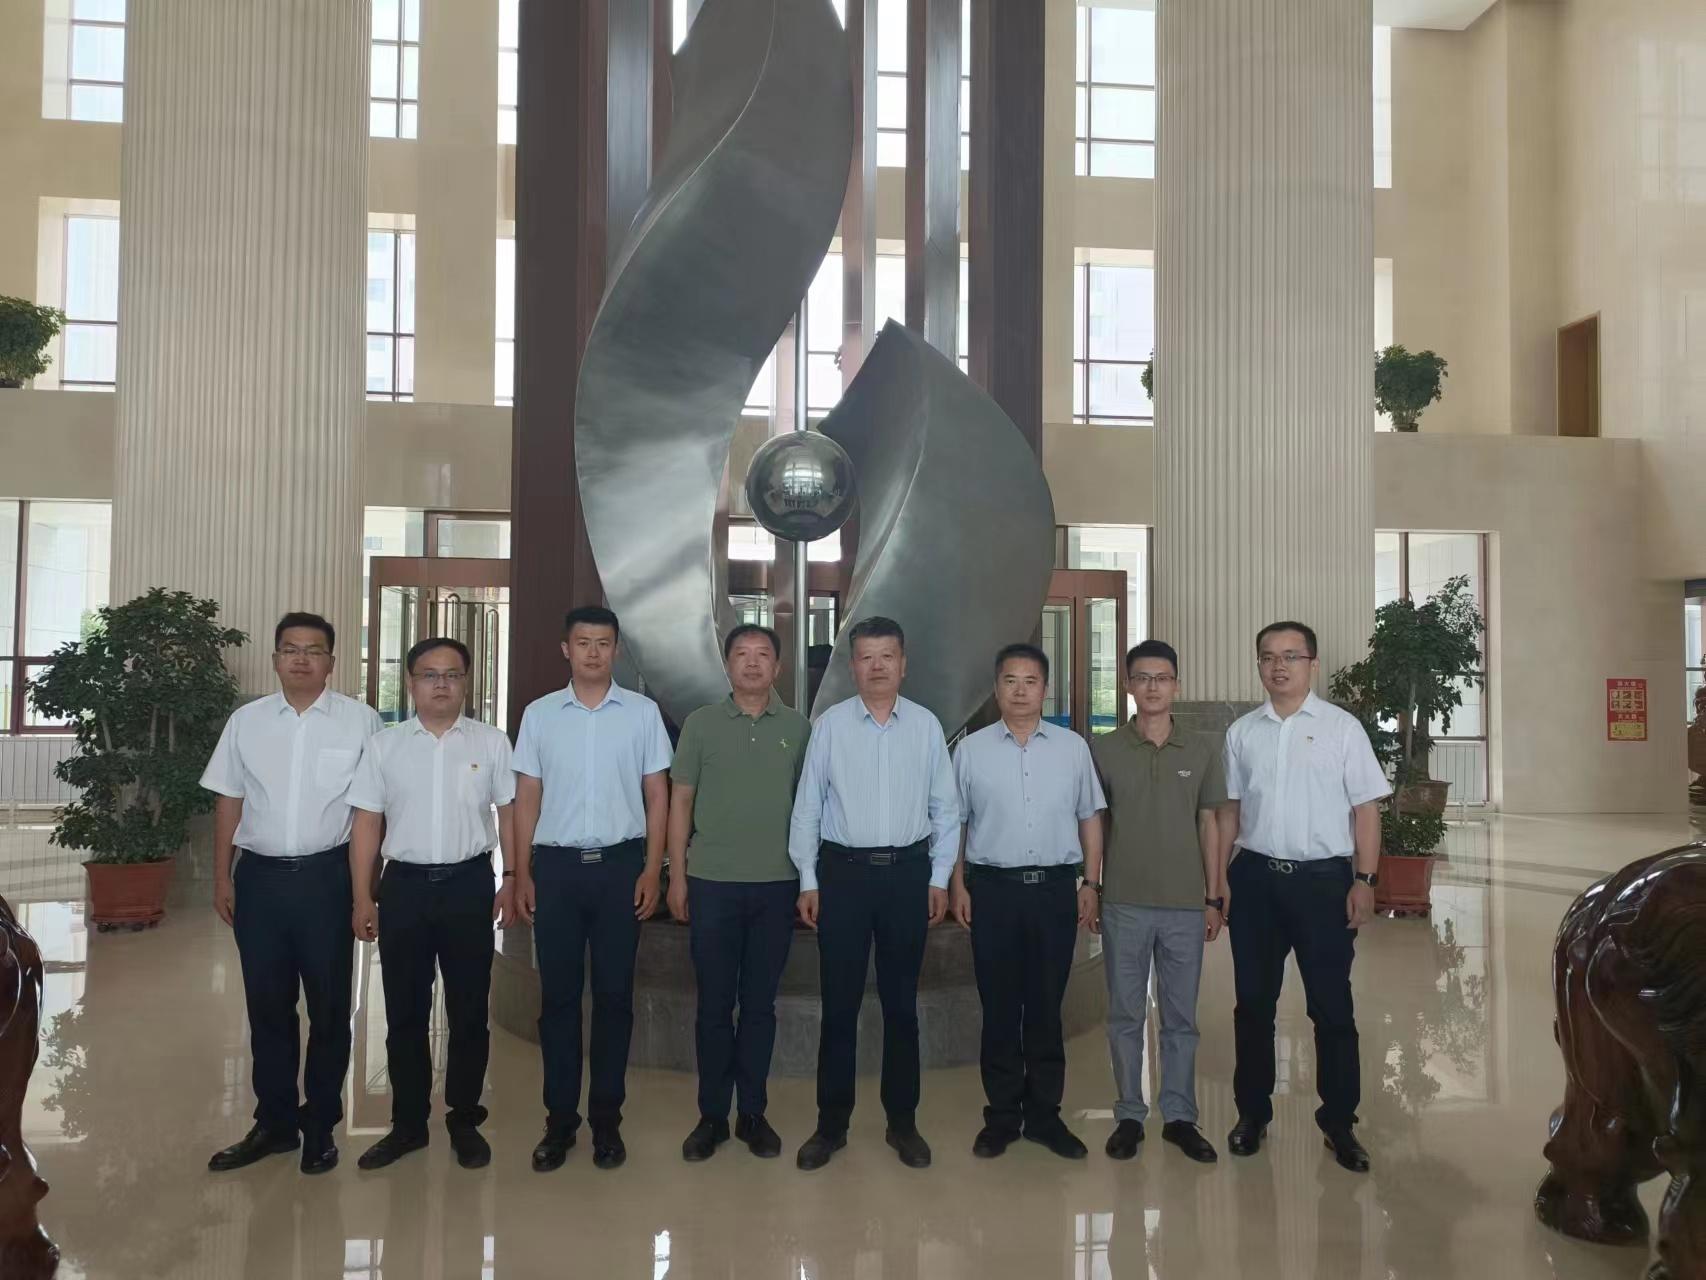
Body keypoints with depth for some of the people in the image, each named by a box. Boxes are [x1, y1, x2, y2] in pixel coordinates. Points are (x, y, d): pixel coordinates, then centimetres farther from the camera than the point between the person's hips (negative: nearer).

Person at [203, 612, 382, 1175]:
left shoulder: (361, 721, -4)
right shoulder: (246, 721, 5)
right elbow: (228, 802, 10)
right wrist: (222, 878, 7)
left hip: (327, 876, -2)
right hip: (260, 876, 3)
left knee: (329, 1006, 8)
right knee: (267, 1006, 13)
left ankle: (320, 1125, 25)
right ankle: (274, 1122, 28)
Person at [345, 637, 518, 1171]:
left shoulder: (491, 742, 2)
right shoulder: (384, 746, 4)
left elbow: (509, 812, 4)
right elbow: (367, 823, 4)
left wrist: (511, 878, -2)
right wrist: (363, 898, 1)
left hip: (469, 884, -1)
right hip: (405, 885, 1)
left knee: (469, 1010, 8)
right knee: (404, 1011, 10)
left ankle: (464, 1121, 22)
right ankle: (408, 1123, 24)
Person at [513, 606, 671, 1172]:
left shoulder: (642, 712, 1)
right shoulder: (539, 714, 4)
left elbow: (657, 795, 3)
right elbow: (526, 798, 6)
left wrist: (652, 870, -3)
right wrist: (522, 874, 2)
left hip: (620, 864, -1)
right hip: (557, 864, 1)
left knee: (614, 995, 6)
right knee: (558, 995, 7)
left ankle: (606, 1119, 19)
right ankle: (559, 1119, 19)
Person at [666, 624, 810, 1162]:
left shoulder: (798, 728, 5)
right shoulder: (701, 724, 2)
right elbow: (680, 800, 4)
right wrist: (677, 876, -1)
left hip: (776, 885, 1)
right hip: (713, 883, -1)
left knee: (760, 1004, 9)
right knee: (714, 1004, 6)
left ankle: (753, 1113, 22)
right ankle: (712, 1115, 19)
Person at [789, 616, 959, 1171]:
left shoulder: (926, 726, 2)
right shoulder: (830, 724, -1)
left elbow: (945, 808, 6)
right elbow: (807, 806, 1)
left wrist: (939, 879, 3)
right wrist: (808, 881, 0)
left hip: (908, 872, 1)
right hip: (843, 871, -1)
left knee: (901, 1002, 11)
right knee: (839, 1002, 5)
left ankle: (903, 1122, 24)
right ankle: (831, 1124, 19)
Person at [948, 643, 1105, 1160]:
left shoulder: (1072, 747, 4)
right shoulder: (971, 750, 2)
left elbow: (1089, 819, 8)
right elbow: (954, 822, 5)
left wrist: (1091, 884, 4)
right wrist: (957, 885, 0)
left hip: (1055, 886, 1)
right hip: (992, 887, -1)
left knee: (1046, 1006, 9)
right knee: (998, 1006, 7)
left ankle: (1045, 1114, 22)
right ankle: (1001, 1116, 19)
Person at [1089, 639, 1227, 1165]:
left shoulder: (1202, 750, 2)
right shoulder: (1103, 750, -2)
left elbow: (1208, 825, 6)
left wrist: (1214, 898, 4)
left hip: (1185, 905, 1)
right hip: (1123, 904, -1)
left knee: (1180, 1017, 10)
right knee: (1125, 1015, 8)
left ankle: (1179, 1117, 24)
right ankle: (1129, 1115, 21)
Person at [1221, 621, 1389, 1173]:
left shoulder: (1342, 727, -2)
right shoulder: (1241, 732, 7)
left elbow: (1366, 809, -2)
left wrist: (1364, 880, -9)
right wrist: (1218, 878, 7)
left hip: (1322, 878, -3)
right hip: (1255, 878, 3)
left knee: (1332, 1007, 5)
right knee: (1253, 1003, 11)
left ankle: (1339, 1121, 20)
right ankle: (1252, 1112, 25)